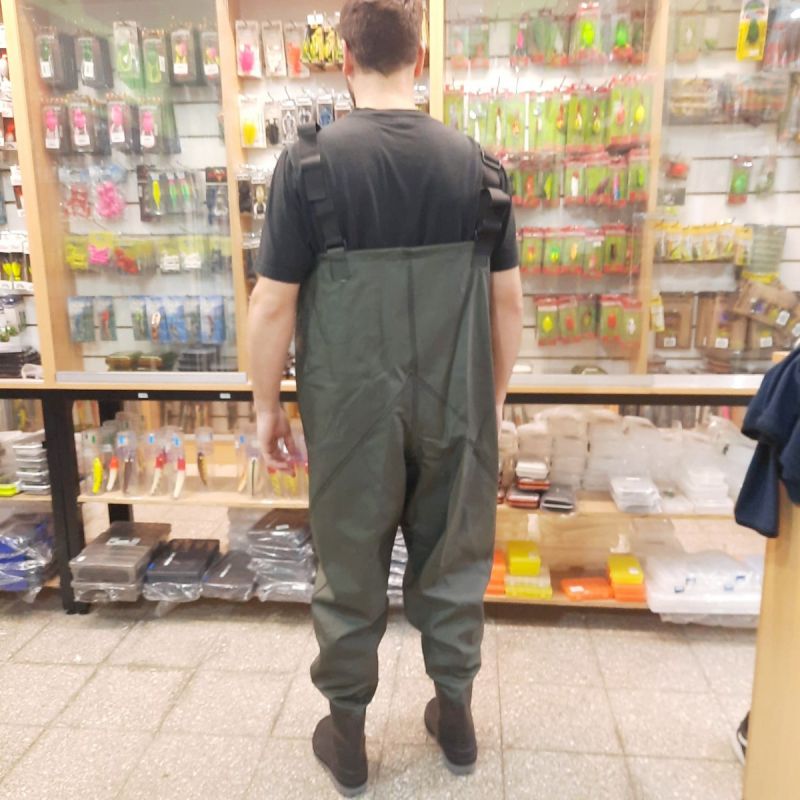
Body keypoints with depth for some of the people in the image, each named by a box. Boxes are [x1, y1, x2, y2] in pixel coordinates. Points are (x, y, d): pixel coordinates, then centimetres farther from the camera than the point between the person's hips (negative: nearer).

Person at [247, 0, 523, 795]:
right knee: (453, 563, 18)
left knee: (350, 575, 14)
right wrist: (495, 393, 15)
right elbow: (508, 298, 3)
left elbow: (273, 304, -10)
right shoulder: (476, 164, -1)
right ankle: (456, 717, 37)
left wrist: (266, 407, 3)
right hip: (456, 410, 3)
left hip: (351, 414, -2)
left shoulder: (310, 162, -9)